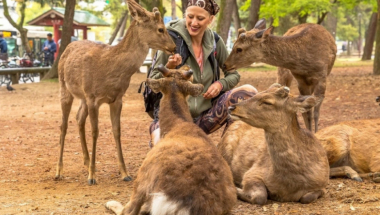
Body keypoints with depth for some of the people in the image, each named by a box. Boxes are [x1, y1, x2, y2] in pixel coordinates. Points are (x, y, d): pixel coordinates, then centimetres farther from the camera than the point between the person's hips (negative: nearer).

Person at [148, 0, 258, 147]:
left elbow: (233, 75, 13)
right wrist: (168, 68, -28)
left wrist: (221, 84, -9)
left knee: (249, 92, -13)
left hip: (204, 115, 5)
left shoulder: (215, 42, 1)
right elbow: (153, 83, -8)